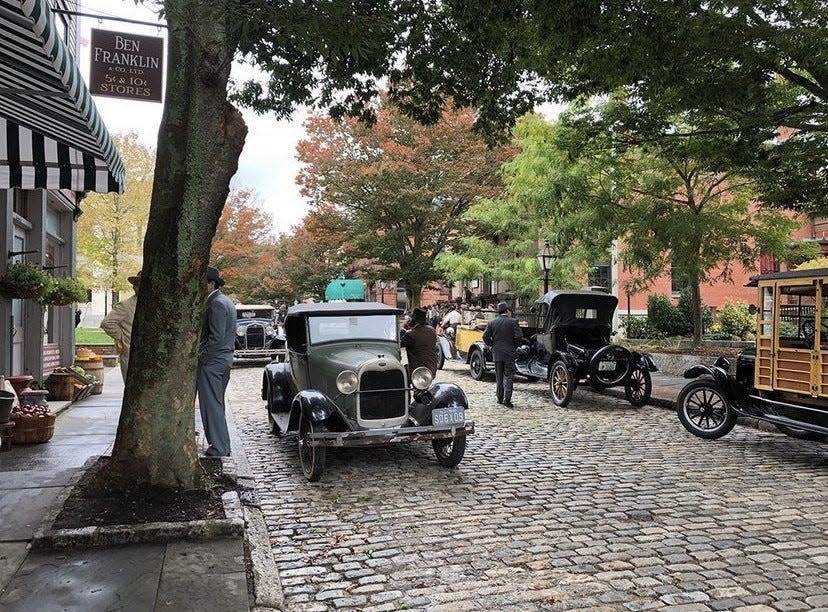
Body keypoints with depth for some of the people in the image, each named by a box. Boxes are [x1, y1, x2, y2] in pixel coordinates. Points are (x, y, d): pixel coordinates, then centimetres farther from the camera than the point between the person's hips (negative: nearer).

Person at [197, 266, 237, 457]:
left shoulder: (216, 304, -16)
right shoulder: (226, 301, 15)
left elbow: (216, 337, -23)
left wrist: (201, 357, -15)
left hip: (212, 362, -10)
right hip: (225, 359, 10)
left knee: (211, 404, -3)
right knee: (217, 404, 16)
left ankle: (219, 447, 2)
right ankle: (222, 446, 22)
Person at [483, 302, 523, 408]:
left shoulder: (492, 322, 3)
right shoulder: (513, 322, -6)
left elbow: (485, 336, -2)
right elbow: (519, 337, -12)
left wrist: (492, 345, 10)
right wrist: (514, 345, 4)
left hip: (496, 353, 3)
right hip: (509, 353, -3)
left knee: (499, 377, 14)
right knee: (509, 376, 1)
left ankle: (500, 398, 20)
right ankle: (507, 399, -7)